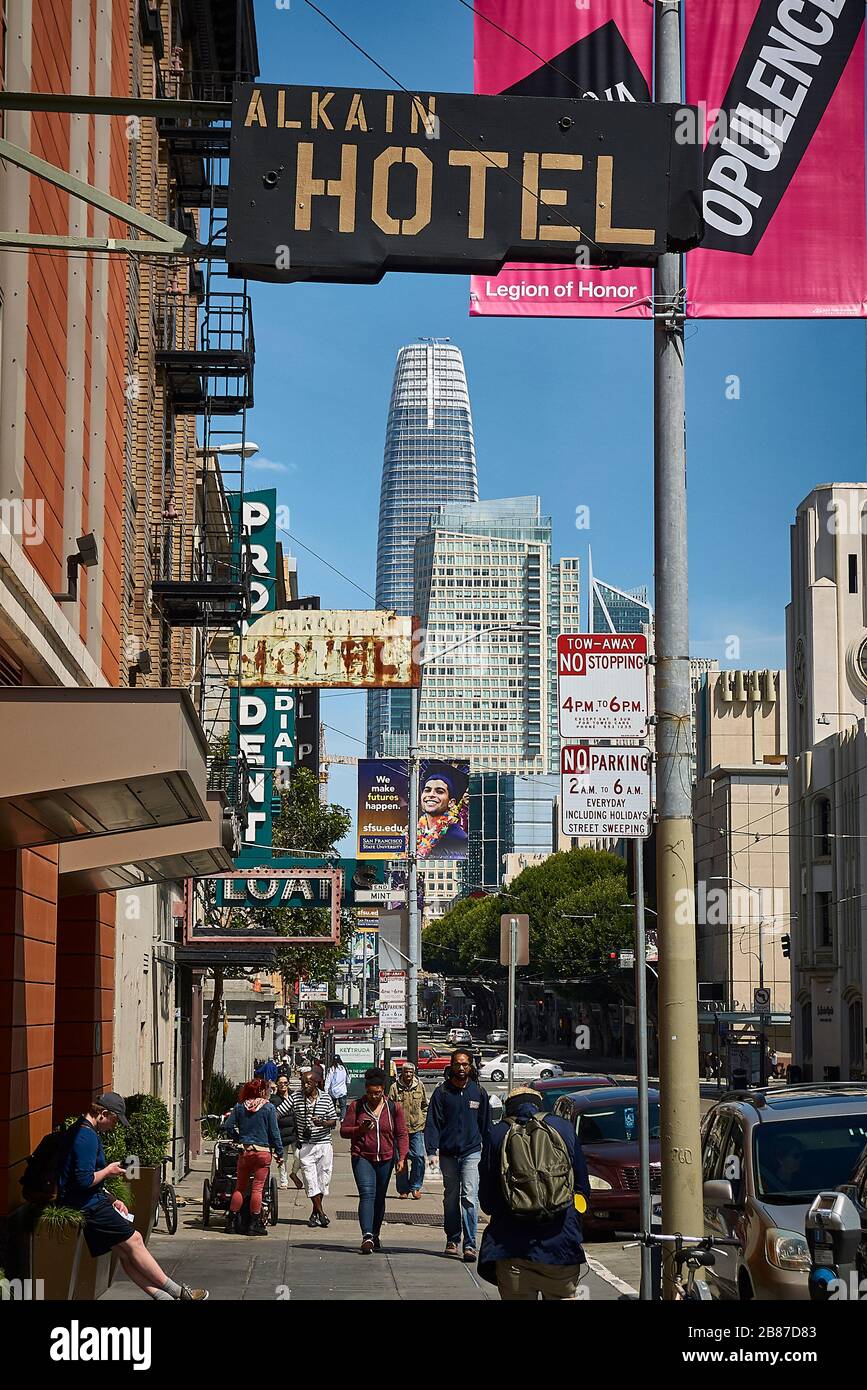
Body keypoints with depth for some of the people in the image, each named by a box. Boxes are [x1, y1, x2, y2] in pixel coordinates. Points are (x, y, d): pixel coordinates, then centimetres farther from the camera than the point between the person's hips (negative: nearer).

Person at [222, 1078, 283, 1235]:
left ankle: (231, 1222, 12)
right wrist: (279, 1153, 3)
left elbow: (227, 1127, 1)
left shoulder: (240, 1107, 4)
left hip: (244, 1151, 3)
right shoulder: (268, 1108, -4)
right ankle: (255, 1224, 0)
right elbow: (274, 1132, -3)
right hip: (263, 1151, -3)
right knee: (257, 1188, -1)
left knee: (240, 1187, 11)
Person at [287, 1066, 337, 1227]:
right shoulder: (295, 1097, -1)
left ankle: (315, 1213, 18)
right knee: (310, 1179, -8)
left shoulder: (326, 1099, 1)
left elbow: (334, 1121, 4)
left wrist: (323, 1123, -17)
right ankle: (320, 1212, -4)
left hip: (324, 1143, 1)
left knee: (323, 1179, 5)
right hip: (305, 1146, -1)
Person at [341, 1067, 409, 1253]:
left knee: (380, 1198, 11)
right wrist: (360, 1130, -17)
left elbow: (402, 1134, 6)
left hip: (385, 1160, 2)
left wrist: (402, 1157, -6)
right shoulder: (356, 1106, 1)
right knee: (367, 1194, -18)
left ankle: (375, 1235, 25)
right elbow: (344, 1131, 3)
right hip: (362, 1158, -2)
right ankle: (367, 1236, -29)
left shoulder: (394, 1108, 4)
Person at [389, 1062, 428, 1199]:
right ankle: (403, 1189, 13)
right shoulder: (395, 1088, -1)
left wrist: (423, 1120, 9)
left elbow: (425, 1105, 18)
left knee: (418, 1157, -8)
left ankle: (415, 1187, 5)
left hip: (417, 1128, 1)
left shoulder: (420, 1086, 7)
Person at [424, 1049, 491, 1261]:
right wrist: (431, 1150, -11)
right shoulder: (442, 1092, 1)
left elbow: (485, 1124, 12)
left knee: (470, 1197, -11)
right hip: (448, 1153, 1)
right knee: (451, 1198, 12)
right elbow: (433, 1123, -1)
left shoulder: (479, 1092, 5)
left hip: (471, 1152, -1)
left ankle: (470, 1244, -12)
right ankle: (452, 1240, 24)